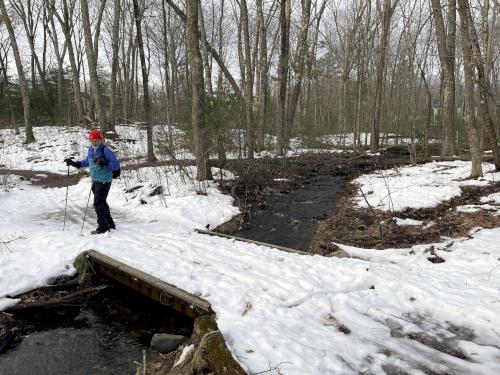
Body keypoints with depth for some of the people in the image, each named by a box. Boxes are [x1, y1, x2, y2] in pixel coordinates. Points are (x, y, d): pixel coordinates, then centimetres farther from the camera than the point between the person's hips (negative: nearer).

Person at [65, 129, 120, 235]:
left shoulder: (105, 150, -17)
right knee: (102, 202, 16)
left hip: (104, 181, -8)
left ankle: (103, 226, 5)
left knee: (98, 203, -6)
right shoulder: (90, 149, 7)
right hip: (95, 180, 8)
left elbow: (116, 165, -18)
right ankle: (109, 223, 29)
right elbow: (87, 162, 24)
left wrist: (104, 164, -31)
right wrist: (74, 163, 14)